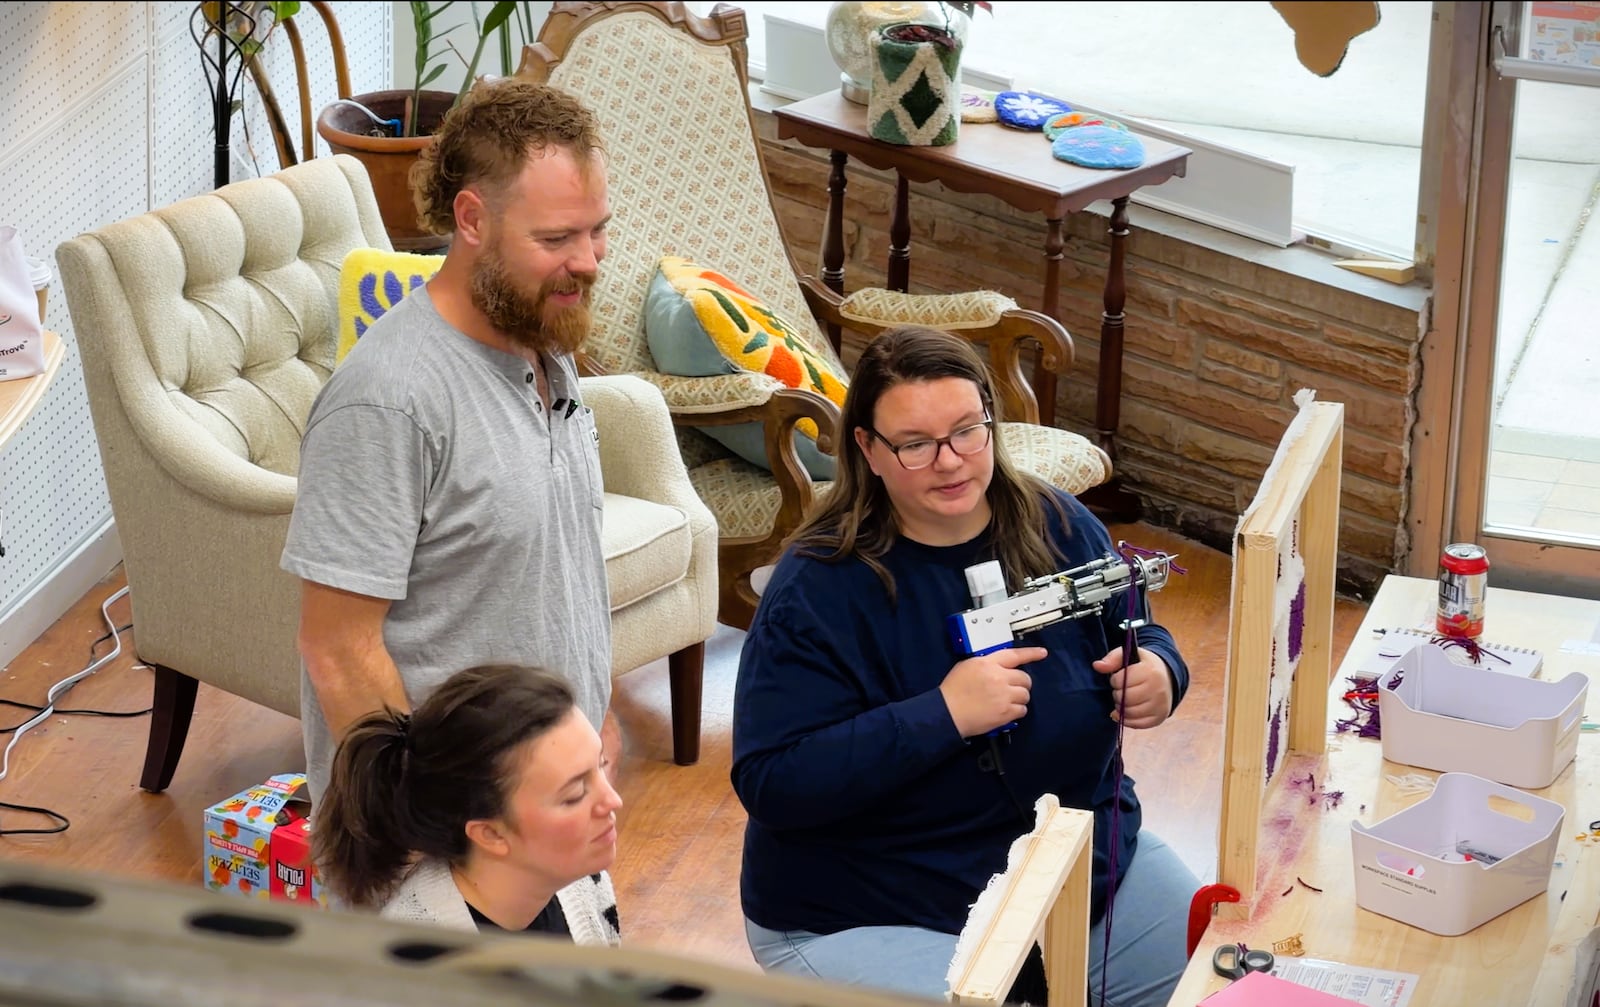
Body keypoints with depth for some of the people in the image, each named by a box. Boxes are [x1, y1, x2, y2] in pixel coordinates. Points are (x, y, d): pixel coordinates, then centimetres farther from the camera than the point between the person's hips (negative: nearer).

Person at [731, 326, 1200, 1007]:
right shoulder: (815, 588, -17)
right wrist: (943, 716, -31)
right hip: (872, 921, -5)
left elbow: (1139, 633, 15)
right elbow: (770, 785, -24)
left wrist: (1158, 671, -10)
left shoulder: (1060, 528, -1)